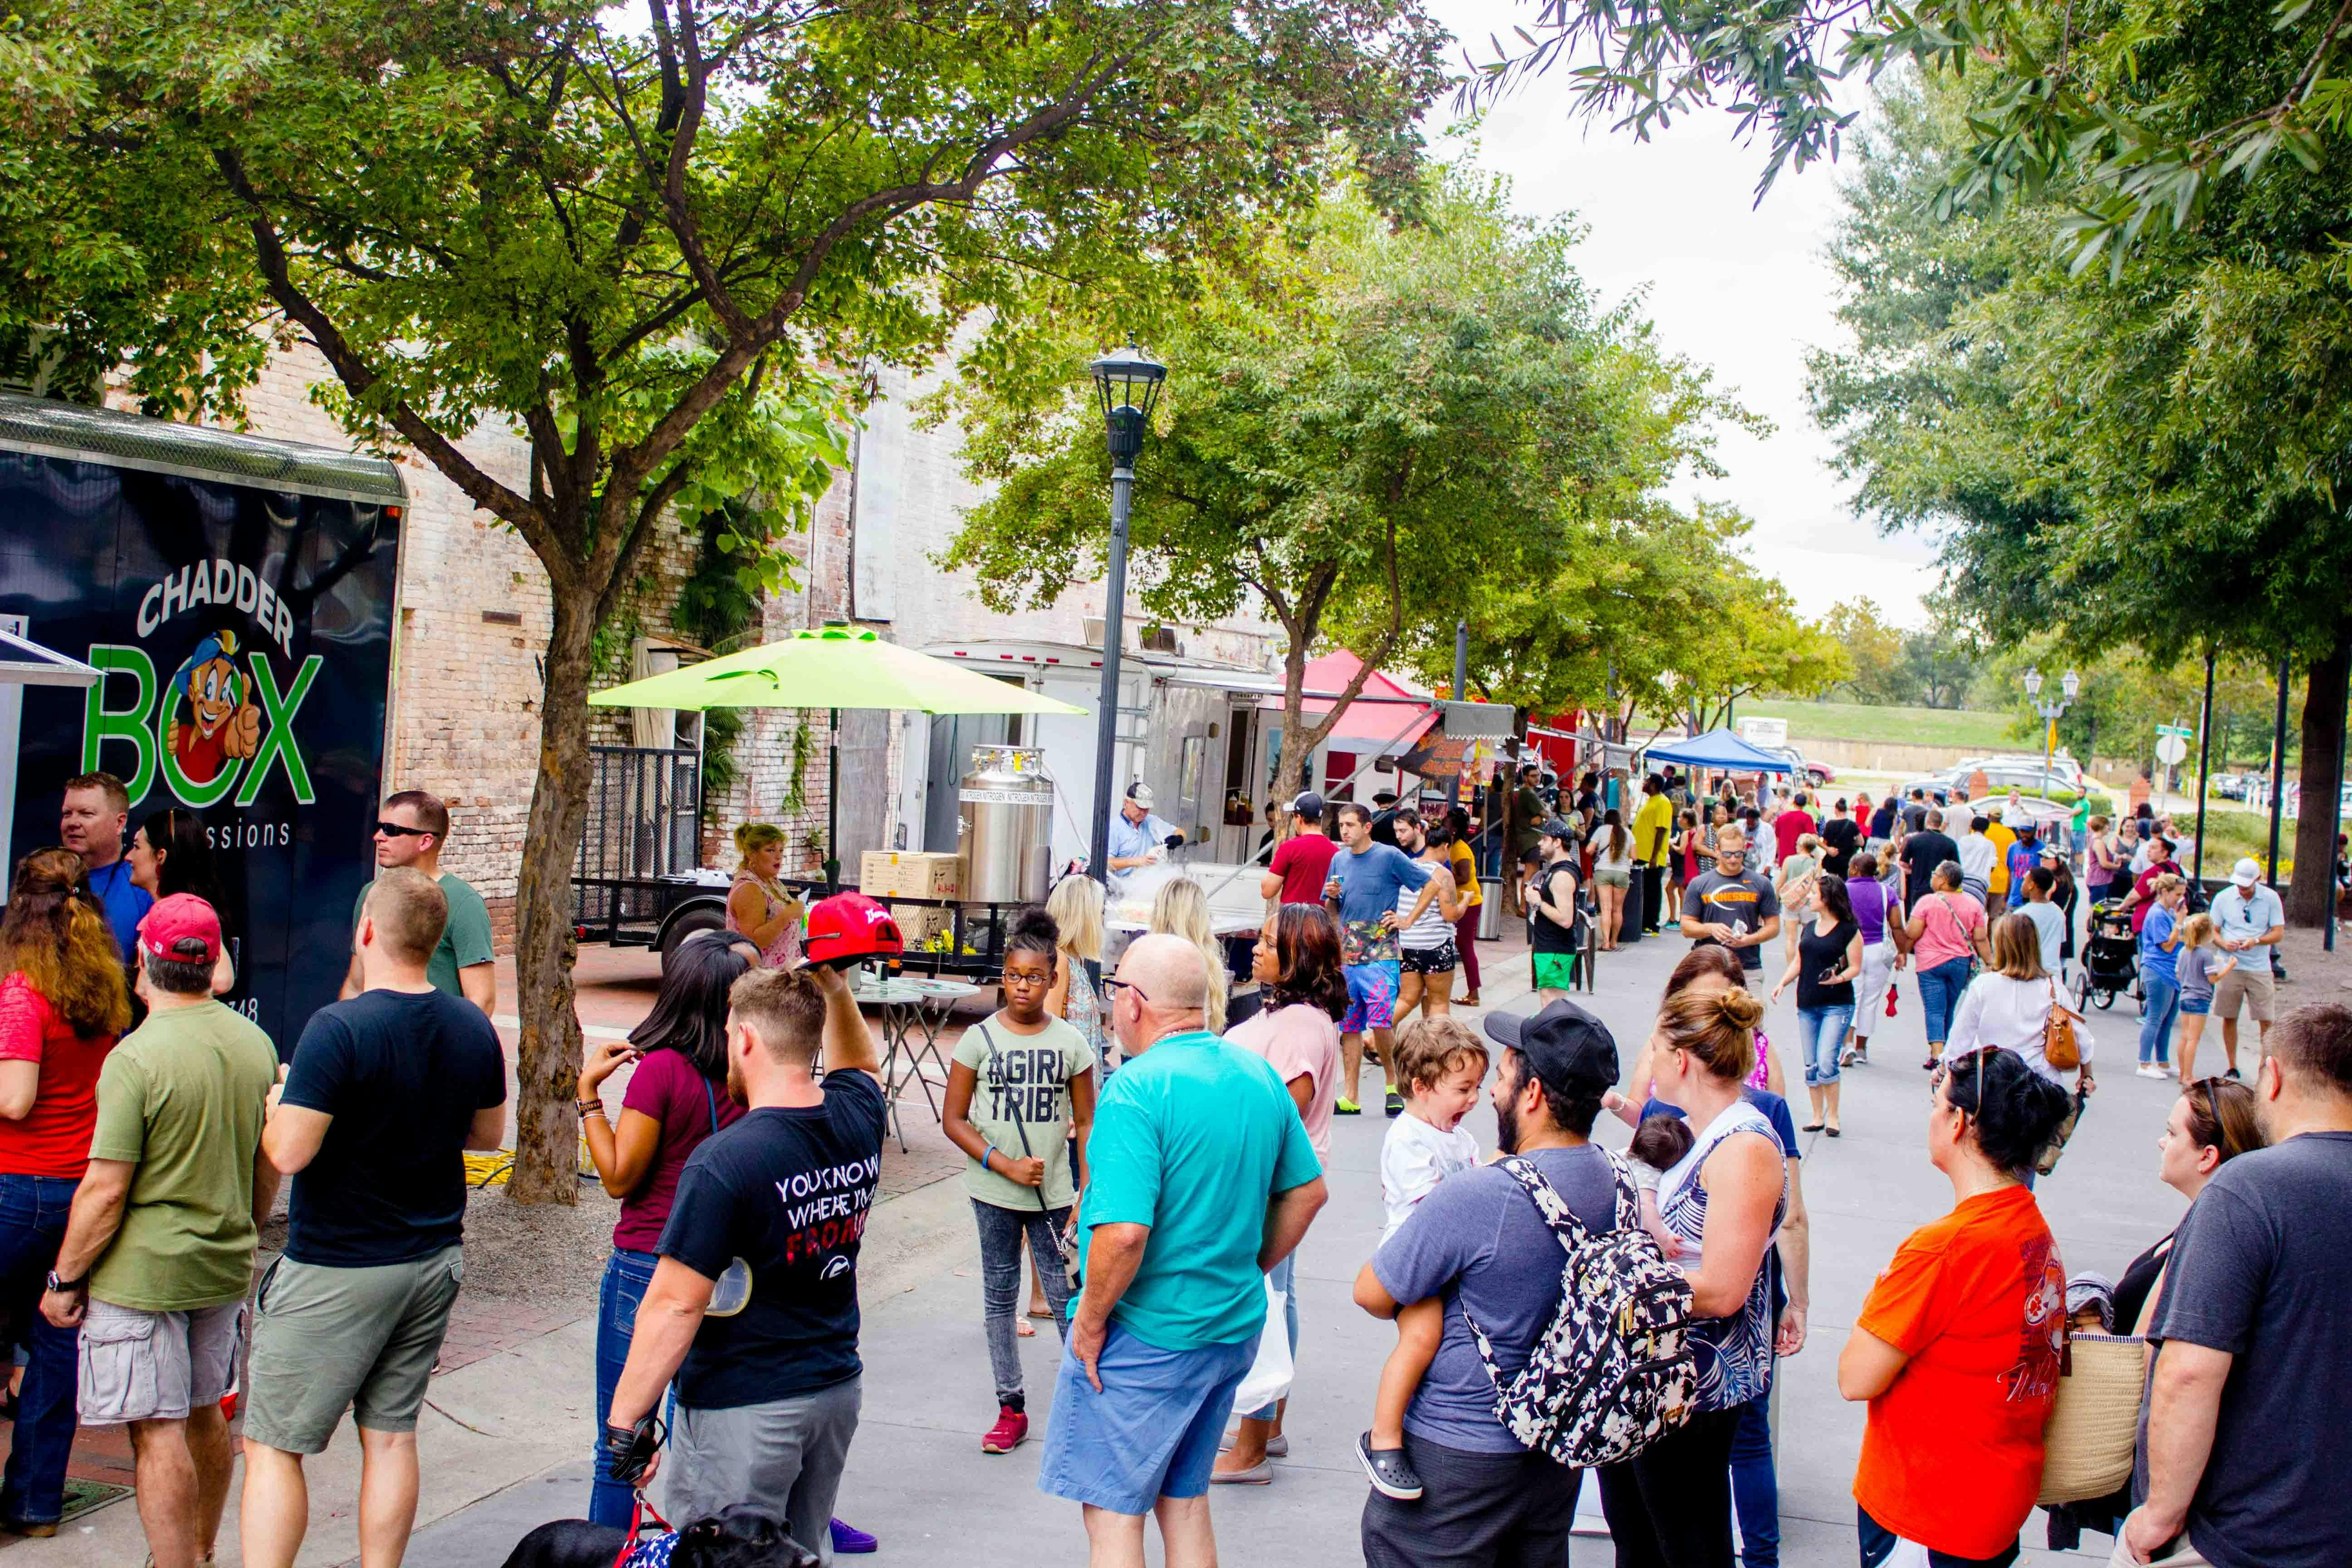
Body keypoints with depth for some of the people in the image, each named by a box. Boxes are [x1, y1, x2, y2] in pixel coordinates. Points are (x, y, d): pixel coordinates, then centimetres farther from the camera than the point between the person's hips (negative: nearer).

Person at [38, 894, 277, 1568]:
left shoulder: (137, 1058, -19)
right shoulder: (255, 1042, 2)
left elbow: (106, 1190, -18)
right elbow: (270, 1166, 11)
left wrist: (64, 1279, -6)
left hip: (143, 1274, -7)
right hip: (224, 1267, 7)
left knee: (158, 1432, -1)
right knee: (205, 1415, 19)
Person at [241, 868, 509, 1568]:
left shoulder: (338, 1030, -20)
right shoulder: (475, 1029, 0)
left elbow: (289, 1153, -22)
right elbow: (490, 1133, 12)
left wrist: (274, 1106, -2)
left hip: (337, 1269, -6)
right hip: (434, 1260, 6)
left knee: (273, 1446, 3)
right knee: (392, 1436, 14)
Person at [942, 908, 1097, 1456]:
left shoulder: (1070, 1043, -1)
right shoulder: (980, 1039, -3)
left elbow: (1086, 1123, 4)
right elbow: (953, 1119, -3)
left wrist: (1086, 1196, -1)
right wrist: (1005, 1165, -13)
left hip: (1054, 1193, -1)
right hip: (994, 1193, 1)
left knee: (1067, 1298, 0)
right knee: (999, 1298, 9)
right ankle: (1011, 1408, 19)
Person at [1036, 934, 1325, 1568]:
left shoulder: (1136, 1090, -21)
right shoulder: (1259, 1075, 2)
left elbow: (1124, 1233, -29)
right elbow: (1308, 1191, 12)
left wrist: (1091, 1321, -14)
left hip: (1142, 1341, -7)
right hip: (1235, 1328, 8)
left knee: (1112, 1512, 6)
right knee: (1185, 1501, 21)